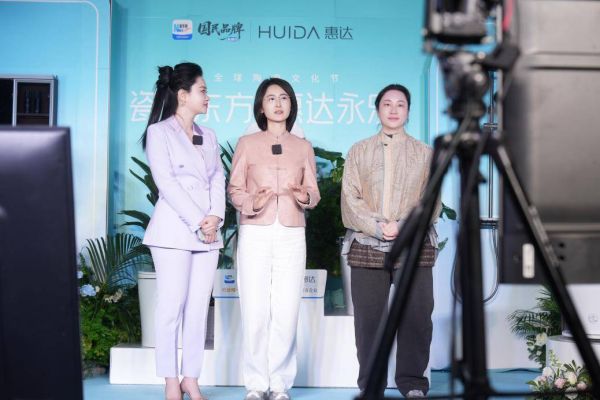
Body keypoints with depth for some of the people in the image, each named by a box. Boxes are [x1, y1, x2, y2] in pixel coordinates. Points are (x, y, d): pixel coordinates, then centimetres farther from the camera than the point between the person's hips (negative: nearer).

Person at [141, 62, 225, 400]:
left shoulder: (209, 136, 18)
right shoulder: (159, 132, 0)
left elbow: (218, 179, 10)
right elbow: (166, 183, -10)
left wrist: (215, 217, -8)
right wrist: (197, 222, -15)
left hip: (208, 232, 5)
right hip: (174, 230, -5)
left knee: (199, 307, 4)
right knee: (172, 306, -4)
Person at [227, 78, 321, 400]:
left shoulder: (303, 147, 12)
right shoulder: (247, 143, 7)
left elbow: (313, 190, 12)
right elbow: (234, 189, 5)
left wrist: (305, 196, -11)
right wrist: (252, 203, -15)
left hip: (291, 236, 1)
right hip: (255, 233, -1)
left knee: (286, 312, -3)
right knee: (255, 311, -4)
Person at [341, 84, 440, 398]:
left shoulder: (424, 154, 13)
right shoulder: (359, 151, 12)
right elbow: (350, 198, 2)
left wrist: (403, 226, -12)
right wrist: (376, 227, -13)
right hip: (367, 245, 0)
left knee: (416, 316, -1)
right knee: (368, 317, 2)